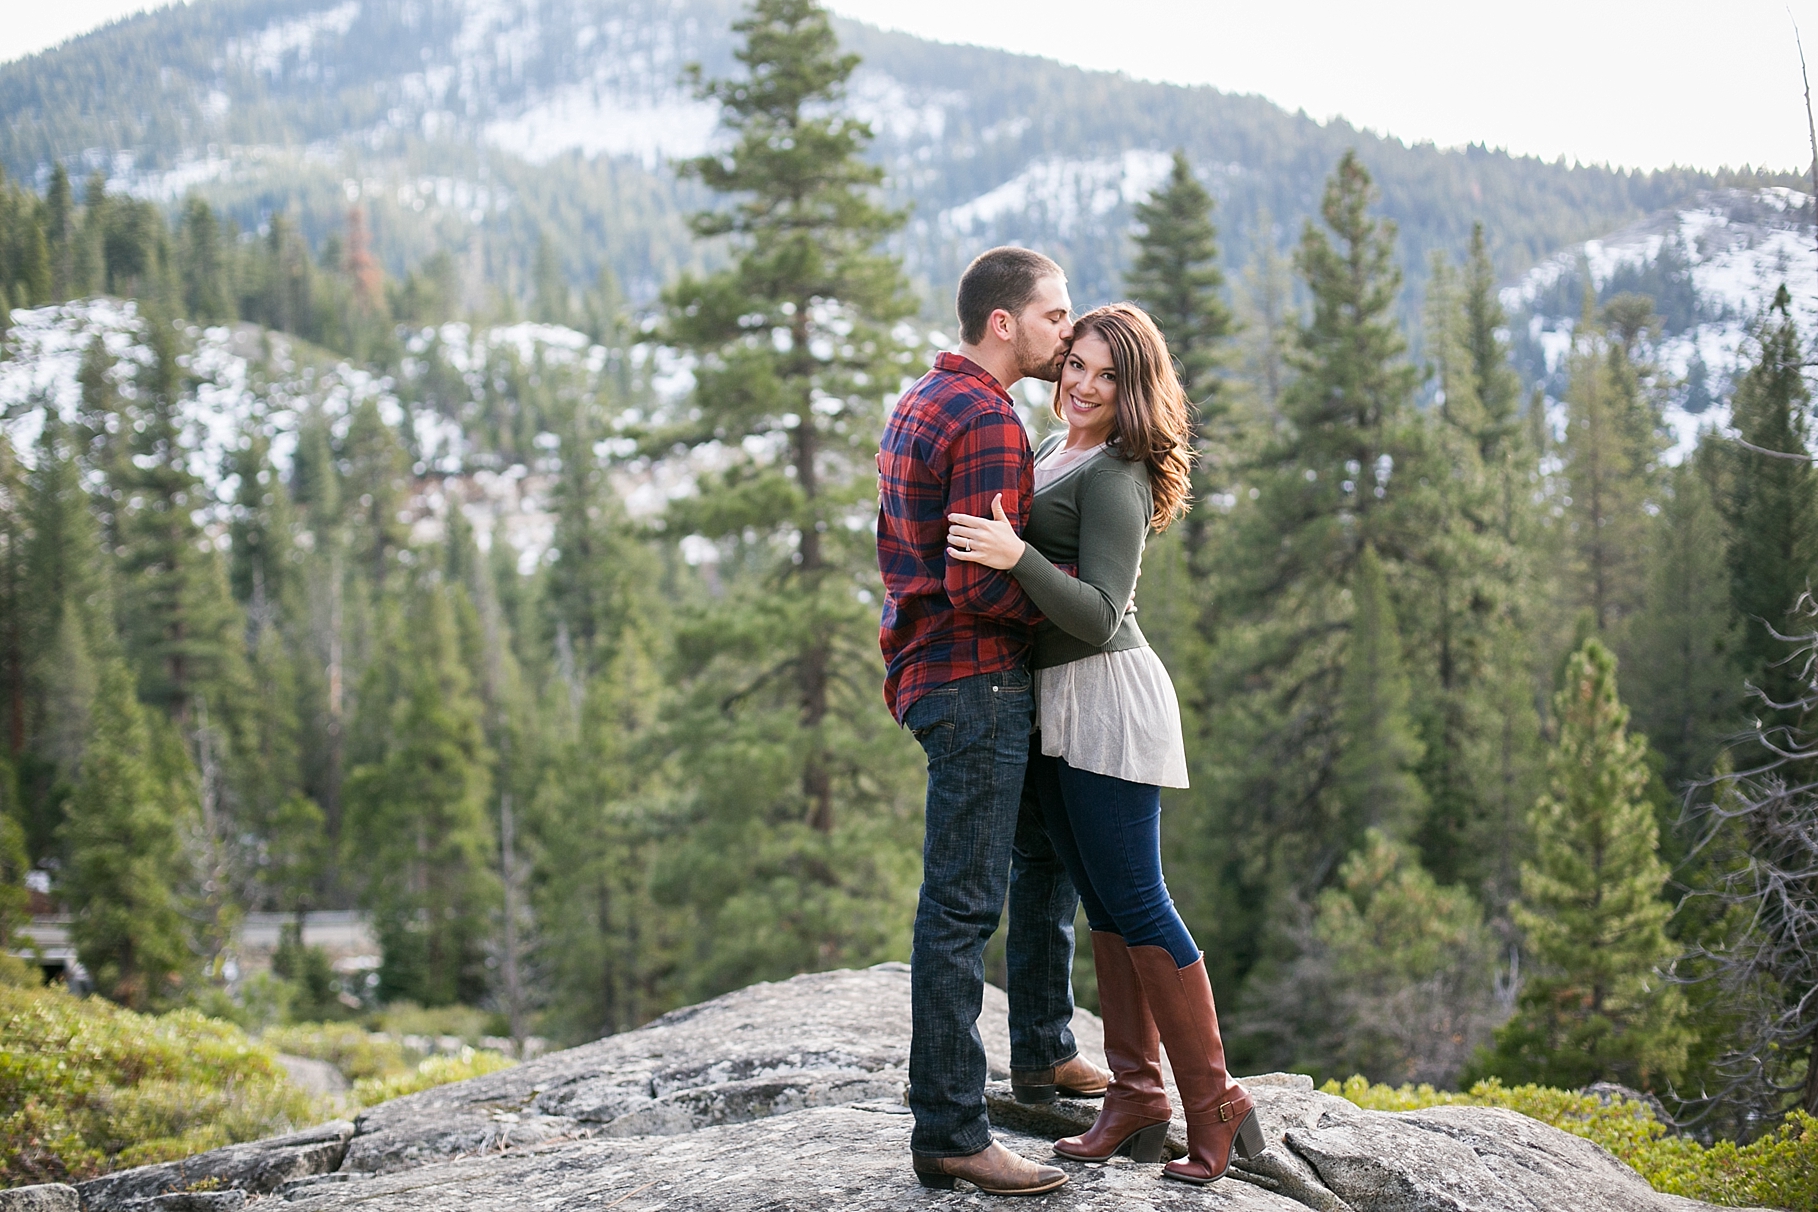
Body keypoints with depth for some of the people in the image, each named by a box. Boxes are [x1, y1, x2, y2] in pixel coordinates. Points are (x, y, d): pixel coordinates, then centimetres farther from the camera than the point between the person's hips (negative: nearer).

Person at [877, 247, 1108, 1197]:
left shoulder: (922, 404, 16)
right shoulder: (988, 424, -16)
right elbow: (980, 585, -23)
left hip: (938, 669, 11)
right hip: (975, 680, -11)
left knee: (1050, 842, 24)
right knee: (963, 904, -9)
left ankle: (1042, 1053, 34)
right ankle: (948, 1131, -7)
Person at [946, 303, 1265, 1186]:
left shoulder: (1114, 476, -15)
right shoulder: (1052, 450, 13)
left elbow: (1100, 617, -23)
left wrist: (1015, 555, -34)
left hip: (1105, 694, -9)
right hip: (1050, 700, 9)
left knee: (1135, 902, -6)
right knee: (1103, 902, 10)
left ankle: (1214, 1107, 3)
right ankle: (1137, 1098, 17)